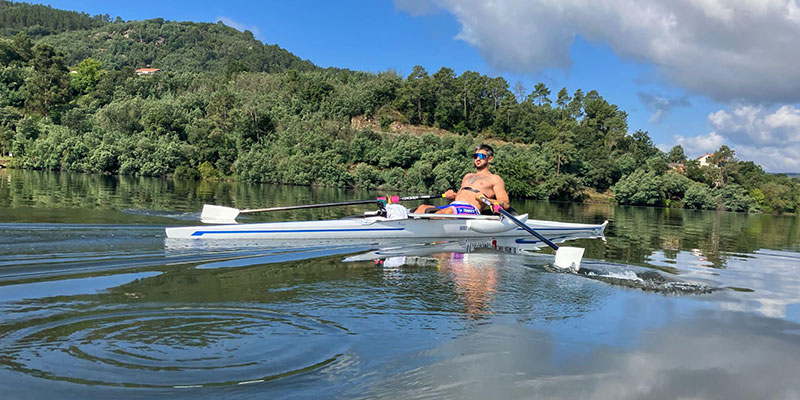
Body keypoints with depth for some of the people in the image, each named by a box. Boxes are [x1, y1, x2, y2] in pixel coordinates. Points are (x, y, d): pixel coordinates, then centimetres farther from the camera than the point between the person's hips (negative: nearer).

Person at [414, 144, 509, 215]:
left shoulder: (494, 179, 14)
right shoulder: (468, 176, 35)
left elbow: (505, 204, 2)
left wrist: (485, 199, -14)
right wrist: (452, 196, 9)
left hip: (470, 209, -6)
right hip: (453, 206, 6)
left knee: (447, 211, -39)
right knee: (422, 207, -19)